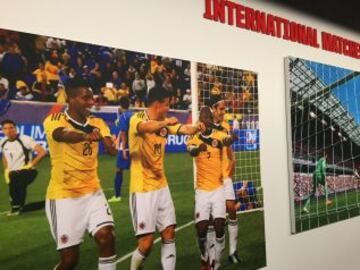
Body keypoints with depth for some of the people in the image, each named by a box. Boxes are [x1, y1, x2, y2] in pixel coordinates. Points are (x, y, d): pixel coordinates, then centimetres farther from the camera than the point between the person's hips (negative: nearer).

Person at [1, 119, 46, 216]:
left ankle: (17, 206, -10)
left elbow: (42, 152, -16)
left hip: (26, 171, -6)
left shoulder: (25, 139, -14)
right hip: (12, 173, 6)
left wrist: (30, 165, -15)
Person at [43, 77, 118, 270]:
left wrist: (113, 147, -35)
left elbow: (111, 149, -11)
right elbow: (62, 135, -35)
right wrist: (85, 136, -55)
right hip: (63, 196, -4)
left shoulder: (97, 123, 4)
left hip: (92, 192, 4)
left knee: (107, 238, -11)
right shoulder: (54, 120, -10)